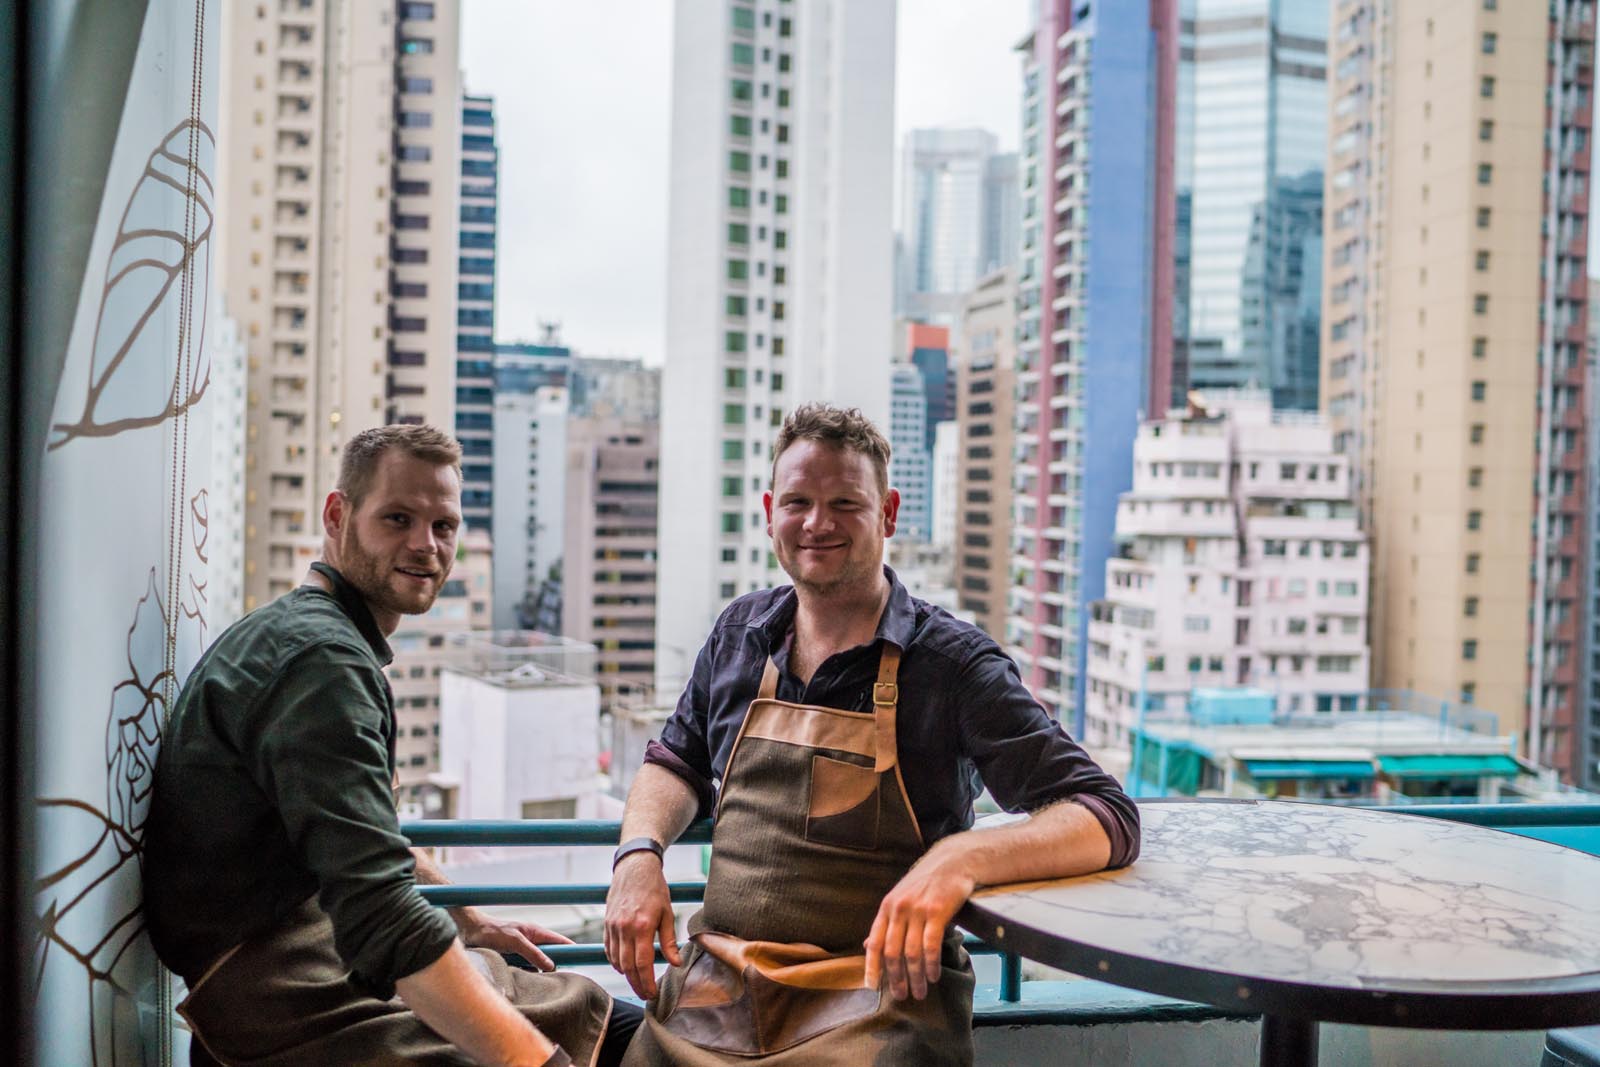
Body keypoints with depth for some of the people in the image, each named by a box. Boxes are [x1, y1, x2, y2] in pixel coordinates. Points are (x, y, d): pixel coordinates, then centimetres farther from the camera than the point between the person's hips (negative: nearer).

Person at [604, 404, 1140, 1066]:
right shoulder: (740, 633, 10)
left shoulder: (949, 662, -6)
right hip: (717, 988, 4)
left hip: (880, 1001, -3)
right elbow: (677, 762, 25)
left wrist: (962, 857, -28)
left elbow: (1108, 820, -10)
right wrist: (639, 855, 4)